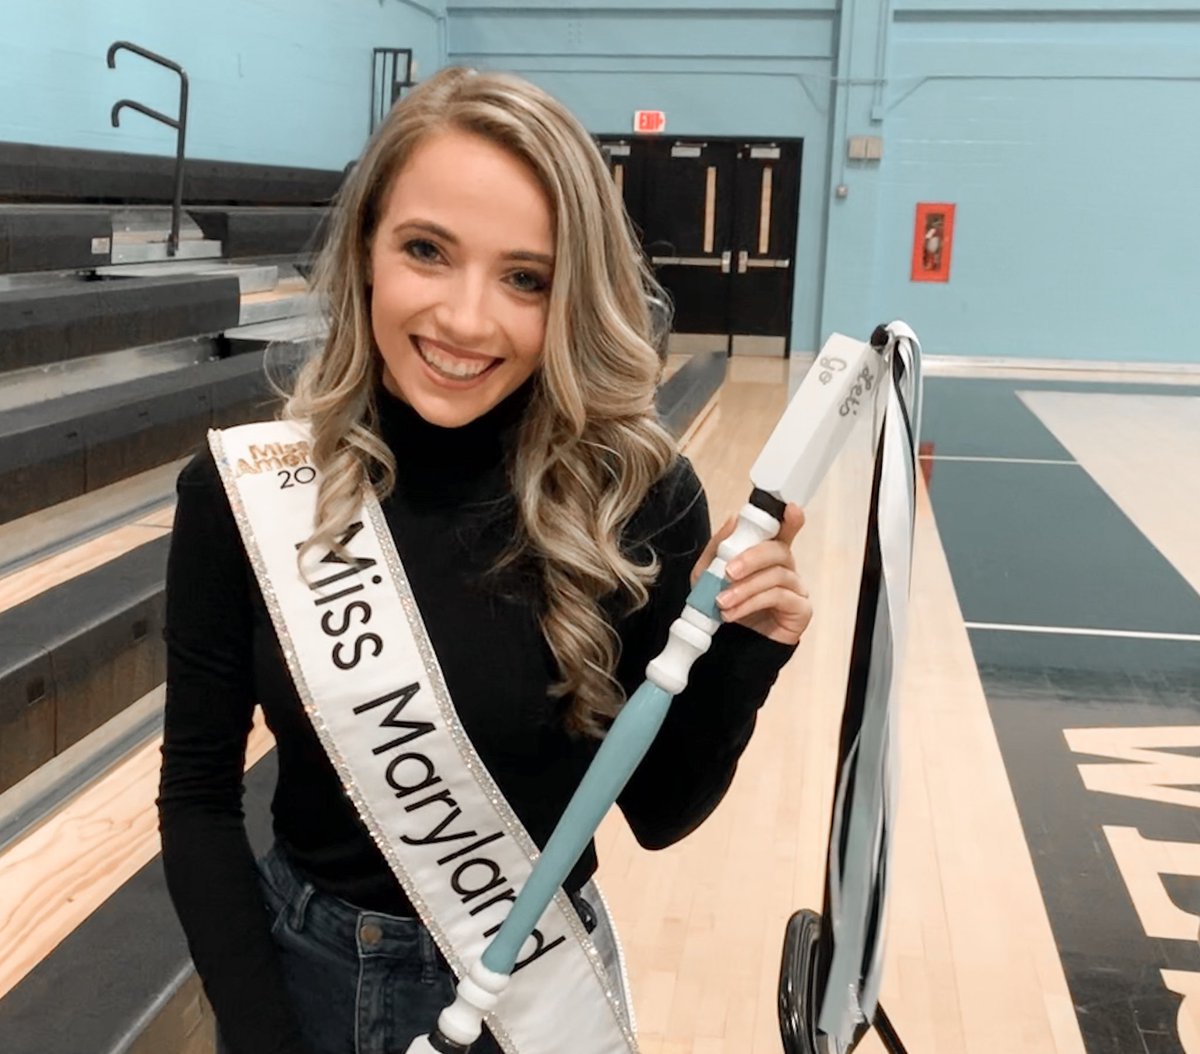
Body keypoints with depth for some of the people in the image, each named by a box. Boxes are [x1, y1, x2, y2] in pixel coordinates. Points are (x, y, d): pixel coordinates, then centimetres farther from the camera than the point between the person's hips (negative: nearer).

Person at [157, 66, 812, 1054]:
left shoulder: (639, 501, -19)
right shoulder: (241, 492, -16)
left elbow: (659, 814, -7)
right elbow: (198, 795, -5)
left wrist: (738, 665, -23)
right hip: (296, 962, 1)